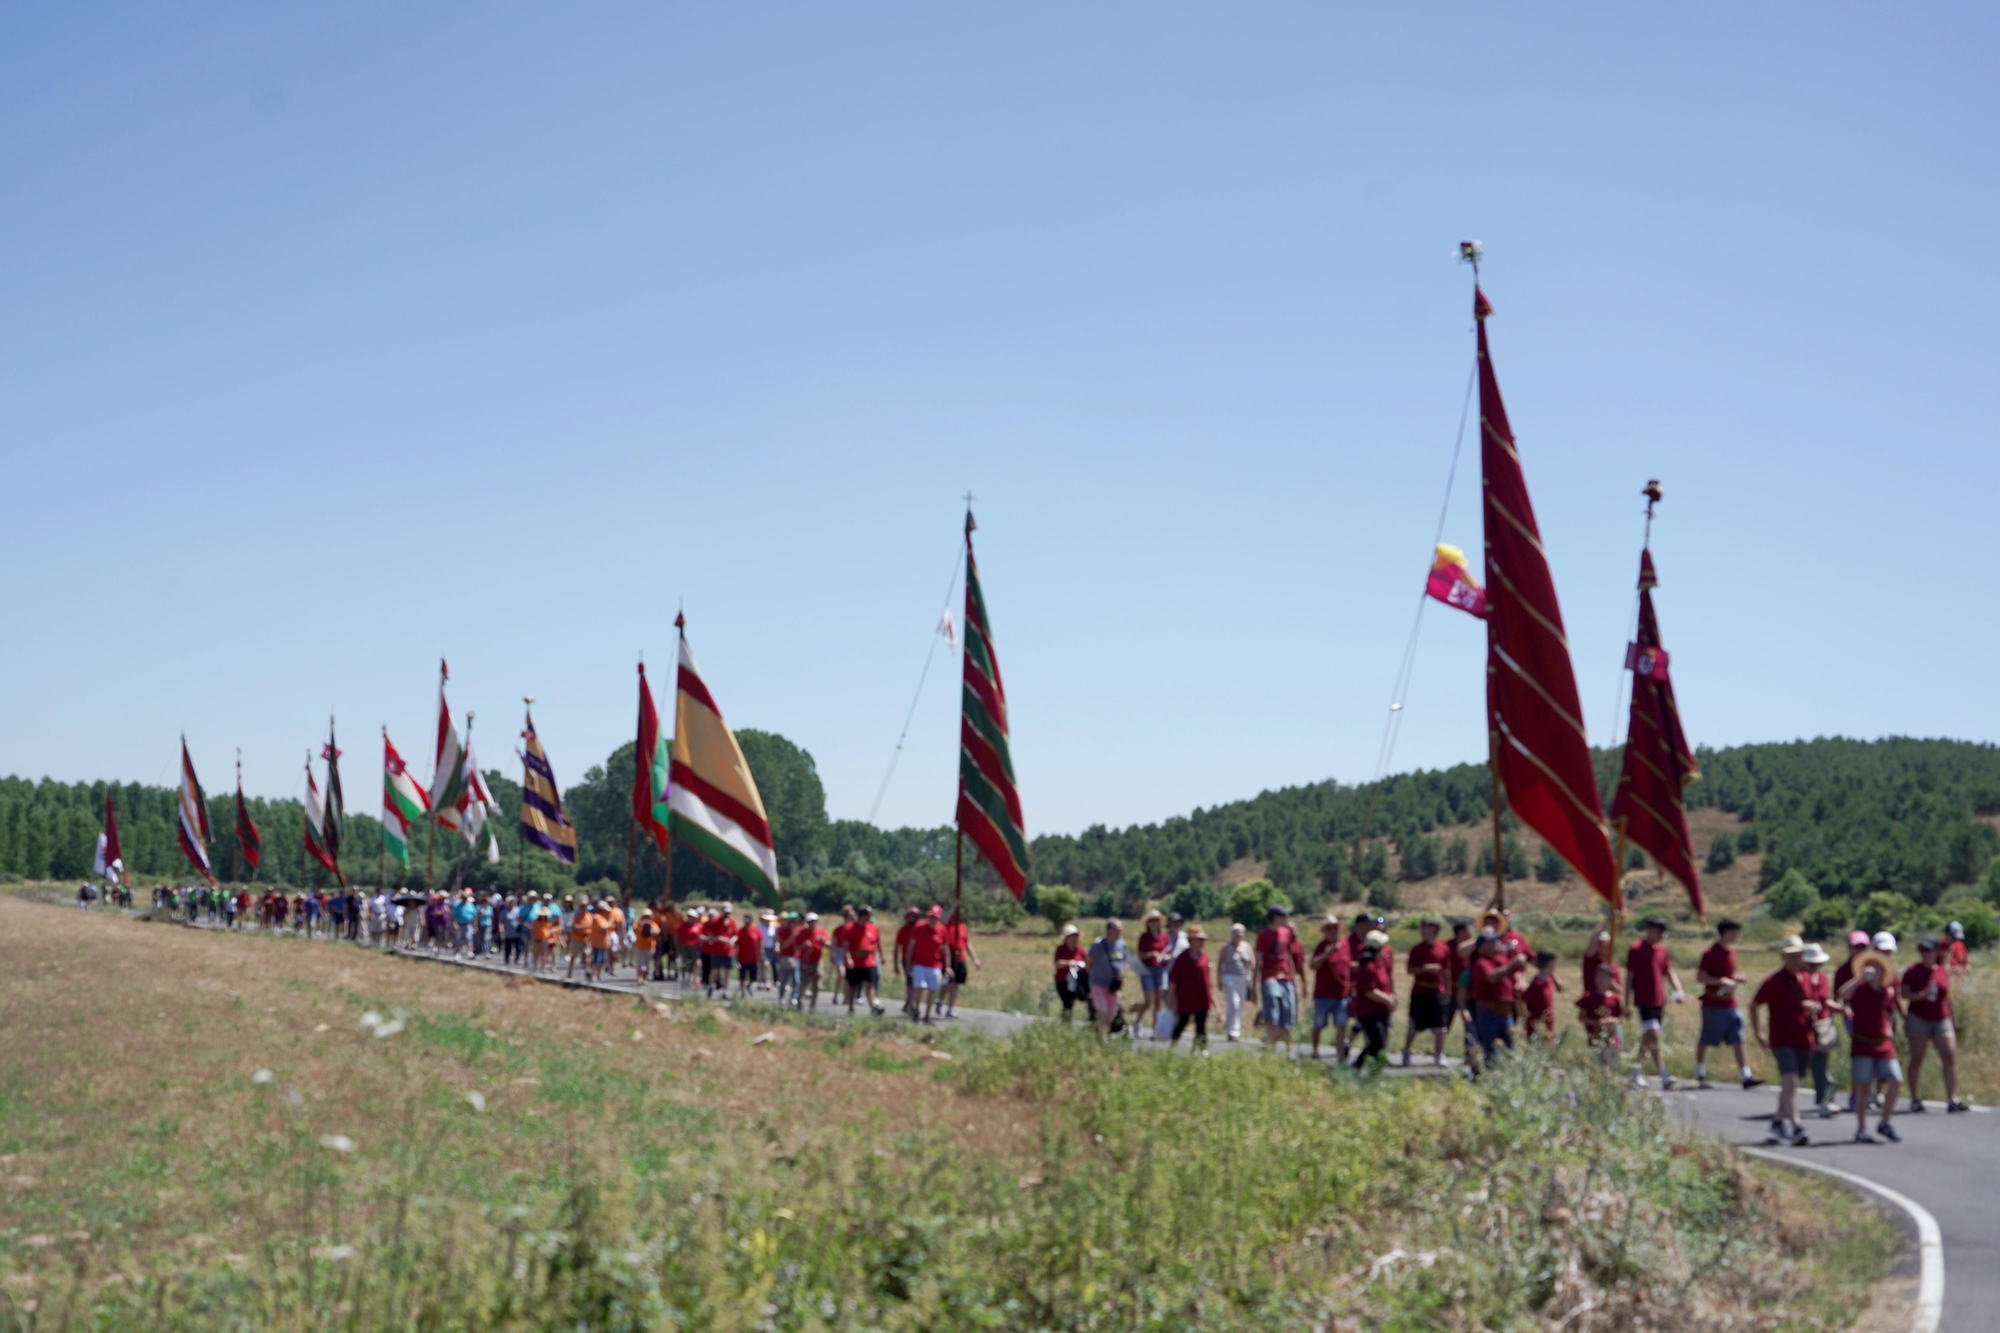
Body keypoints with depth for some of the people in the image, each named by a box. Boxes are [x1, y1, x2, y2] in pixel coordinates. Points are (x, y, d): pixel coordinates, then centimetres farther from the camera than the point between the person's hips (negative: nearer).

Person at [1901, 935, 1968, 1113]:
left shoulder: (1944, 970, 7)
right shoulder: (1912, 971, -3)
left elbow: (1947, 997, 17)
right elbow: (1904, 994, -8)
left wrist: (1953, 1022, 19)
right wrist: (1921, 995, -26)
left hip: (1942, 1019, 3)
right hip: (1918, 1019, -3)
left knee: (1950, 1058, -7)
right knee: (1917, 1059, 3)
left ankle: (1952, 1100, -7)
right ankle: (1915, 1100, 10)